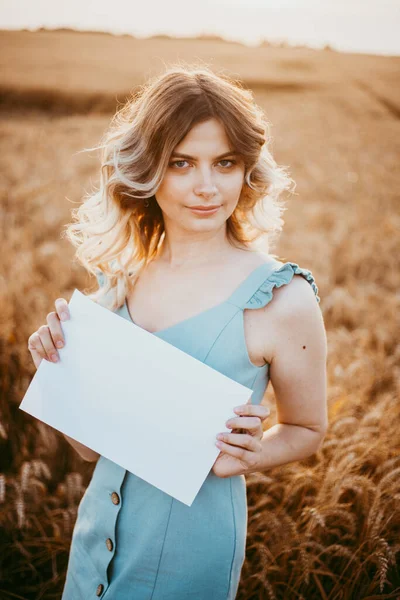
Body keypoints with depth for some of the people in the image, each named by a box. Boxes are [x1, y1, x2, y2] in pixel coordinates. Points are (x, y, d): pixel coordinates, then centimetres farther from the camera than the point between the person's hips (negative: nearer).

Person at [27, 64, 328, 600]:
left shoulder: (283, 299, -18)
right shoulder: (119, 277, -4)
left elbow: (307, 429, -2)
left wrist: (245, 456, -21)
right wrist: (59, 365, -13)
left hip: (190, 547, -4)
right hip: (100, 524, 5)